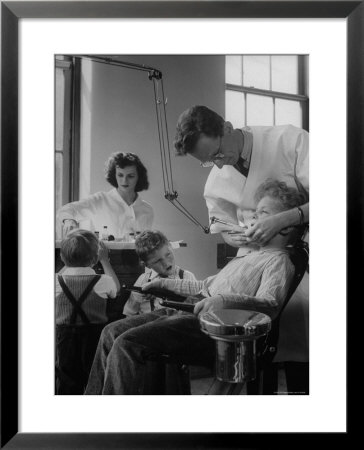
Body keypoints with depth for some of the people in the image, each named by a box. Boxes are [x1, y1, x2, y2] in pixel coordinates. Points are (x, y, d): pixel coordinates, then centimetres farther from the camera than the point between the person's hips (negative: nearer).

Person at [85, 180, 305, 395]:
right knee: (112, 332, 5)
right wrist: (166, 284, 29)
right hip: (189, 311, 10)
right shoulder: (250, 255, 26)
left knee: (127, 343, -23)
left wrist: (225, 300, -35)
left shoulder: (278, 261, -2)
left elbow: (270, 304, -20)